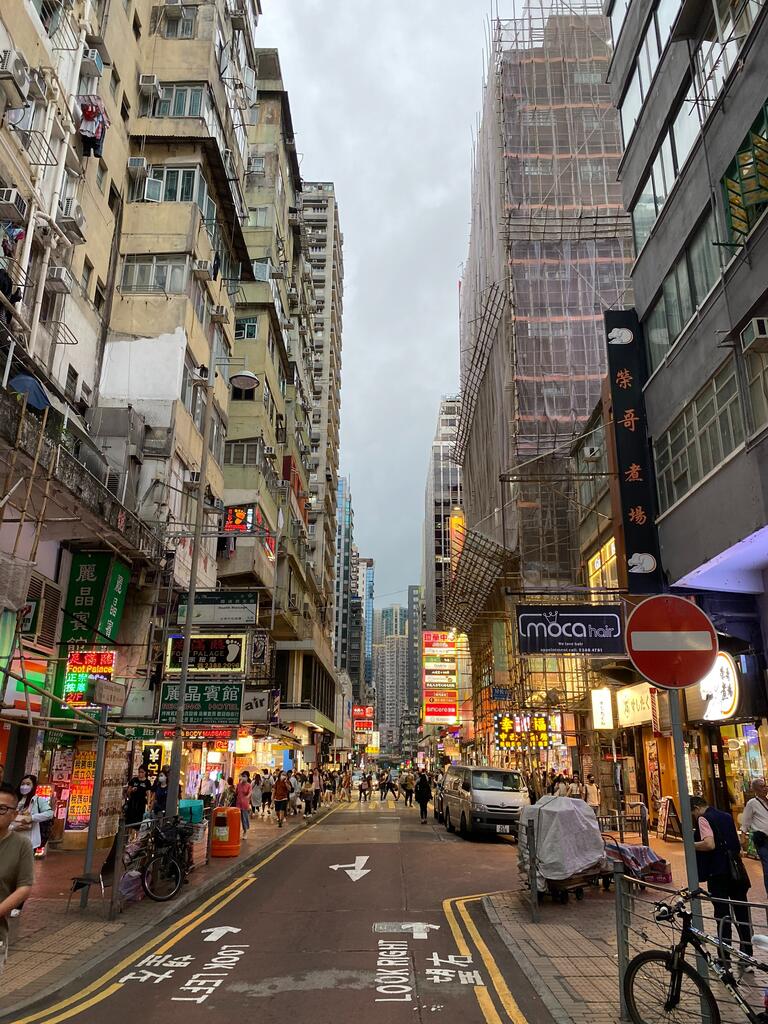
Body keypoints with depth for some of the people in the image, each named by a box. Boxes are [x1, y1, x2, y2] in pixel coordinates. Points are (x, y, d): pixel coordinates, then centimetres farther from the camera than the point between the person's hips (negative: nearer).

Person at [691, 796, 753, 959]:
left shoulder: (703, 819, -11)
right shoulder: (726, 816, 13)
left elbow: (709, 844, -24)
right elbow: (738, 845, 19)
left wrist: (690, 844, -11)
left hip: (718, 872, -7)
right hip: (736, 870, 7)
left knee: (722, 915, 1)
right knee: (742, 914, 14)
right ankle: (747, 957, 22)